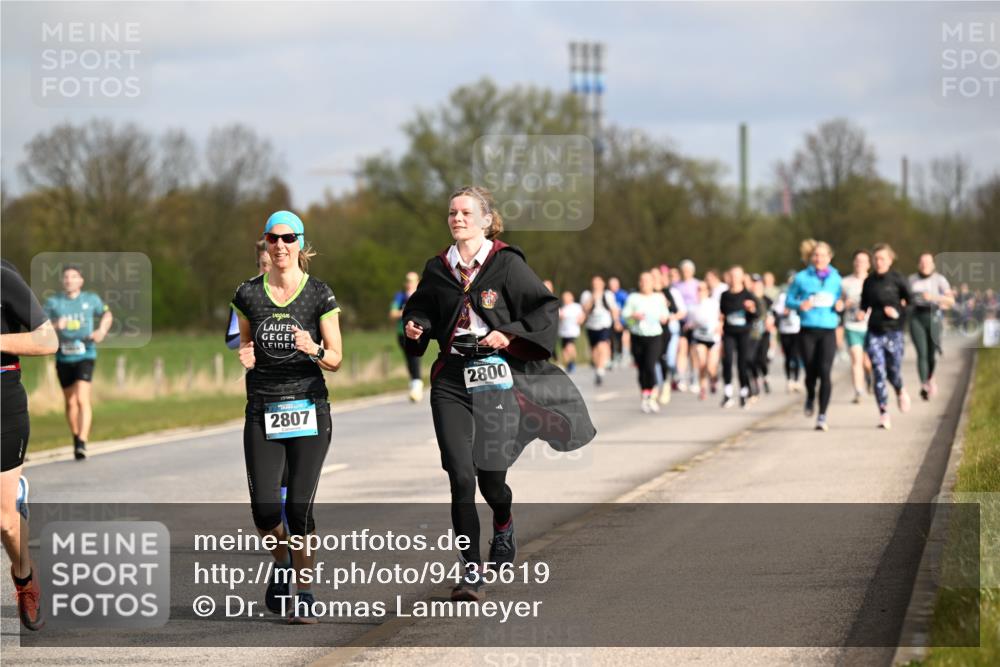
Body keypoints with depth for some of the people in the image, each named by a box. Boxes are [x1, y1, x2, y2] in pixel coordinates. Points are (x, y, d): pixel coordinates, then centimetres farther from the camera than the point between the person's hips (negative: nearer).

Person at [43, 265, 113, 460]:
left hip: (85, 356, -2)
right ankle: (76, 438, 33)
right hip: (63, 358, 2)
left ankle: (82, 444, -23)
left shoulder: (91, 299, 3)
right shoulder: (53, 302, 2)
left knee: (82, 399, -17)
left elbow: (107, 314, 21)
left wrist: (102, 331, 3)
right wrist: (55, 326, -22)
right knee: (70, 402, 13)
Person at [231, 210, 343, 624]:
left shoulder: (319, 295, -1)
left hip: (308, 410, -2)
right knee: (264, 512, -7)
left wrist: (314, 349, -19)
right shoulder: (248, 294, 6)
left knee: (299, 509, -8)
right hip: (262, 411, 2)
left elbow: (336, 360, 2)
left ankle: (304, 596, 6)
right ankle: (282, 560, 25)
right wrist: (245, 357, -4)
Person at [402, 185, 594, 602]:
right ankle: (471, 572, -3)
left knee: (490, 476, 1)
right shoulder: (438, 270, 9)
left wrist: (511, 335, -16)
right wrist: (416, 328, 3)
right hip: (451, 379, 3)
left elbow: (546, 310, -4)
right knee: (461, 477, -9)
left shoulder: (507, 263, -3)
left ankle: (504, 525, 38)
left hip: (497, 376, -3)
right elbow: (419, 309, 24)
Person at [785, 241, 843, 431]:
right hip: (807, 331, 0)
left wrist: (839, 306, -4)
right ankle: (810, 397, 37)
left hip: (828, 331, 0)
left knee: (824, 371, -13)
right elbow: (788, 300, 7)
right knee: (811, 371, 1)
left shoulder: (835, 278, 8)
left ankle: (822, 415, -8)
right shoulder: (802, 277, 2)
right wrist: (800, 305, -13)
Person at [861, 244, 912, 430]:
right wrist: (862, 312, -1)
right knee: (878, 373, -7)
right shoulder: (869, 282, 6)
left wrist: (899, 312, -12)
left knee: (894, 372, 3)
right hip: (874, 333, 2)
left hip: (893, 332, -2)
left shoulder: (898, 279, -4)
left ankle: (901, 392, 39)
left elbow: (912, 301, 2)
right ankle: (884, 414, -3)